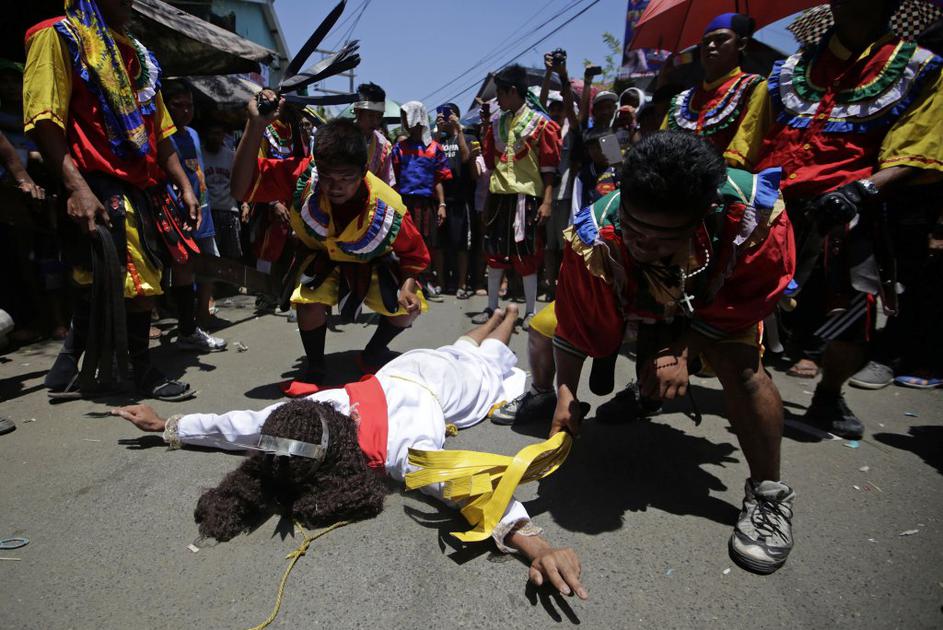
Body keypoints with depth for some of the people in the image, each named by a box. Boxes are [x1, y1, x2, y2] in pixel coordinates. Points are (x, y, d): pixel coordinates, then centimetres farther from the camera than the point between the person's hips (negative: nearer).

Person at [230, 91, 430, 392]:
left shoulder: (388, 207, -32)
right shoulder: (301, 175, -32)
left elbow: (413, 252, -15)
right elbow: (241, 188, -37)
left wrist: (408, 285, -35)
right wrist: (256, 125, -48)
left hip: (371, 262, 1)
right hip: (320, 257, -1)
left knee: (407, 310, -14)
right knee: (309, 300, -30)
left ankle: (372, 356, 19)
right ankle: (315, 370, -1)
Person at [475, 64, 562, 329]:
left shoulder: (540, 122, -4)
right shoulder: (497, 122, 13)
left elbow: (549, 166, -7)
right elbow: (489, 159, 13)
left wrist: (547, 201, -15)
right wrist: (485, 126, 6)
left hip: (526, 197, -5)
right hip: (498, 195, 5)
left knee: (526, 256, 0)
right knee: (495, 253, 9)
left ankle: (530, 311, 11)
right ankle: (492, 307, 20)